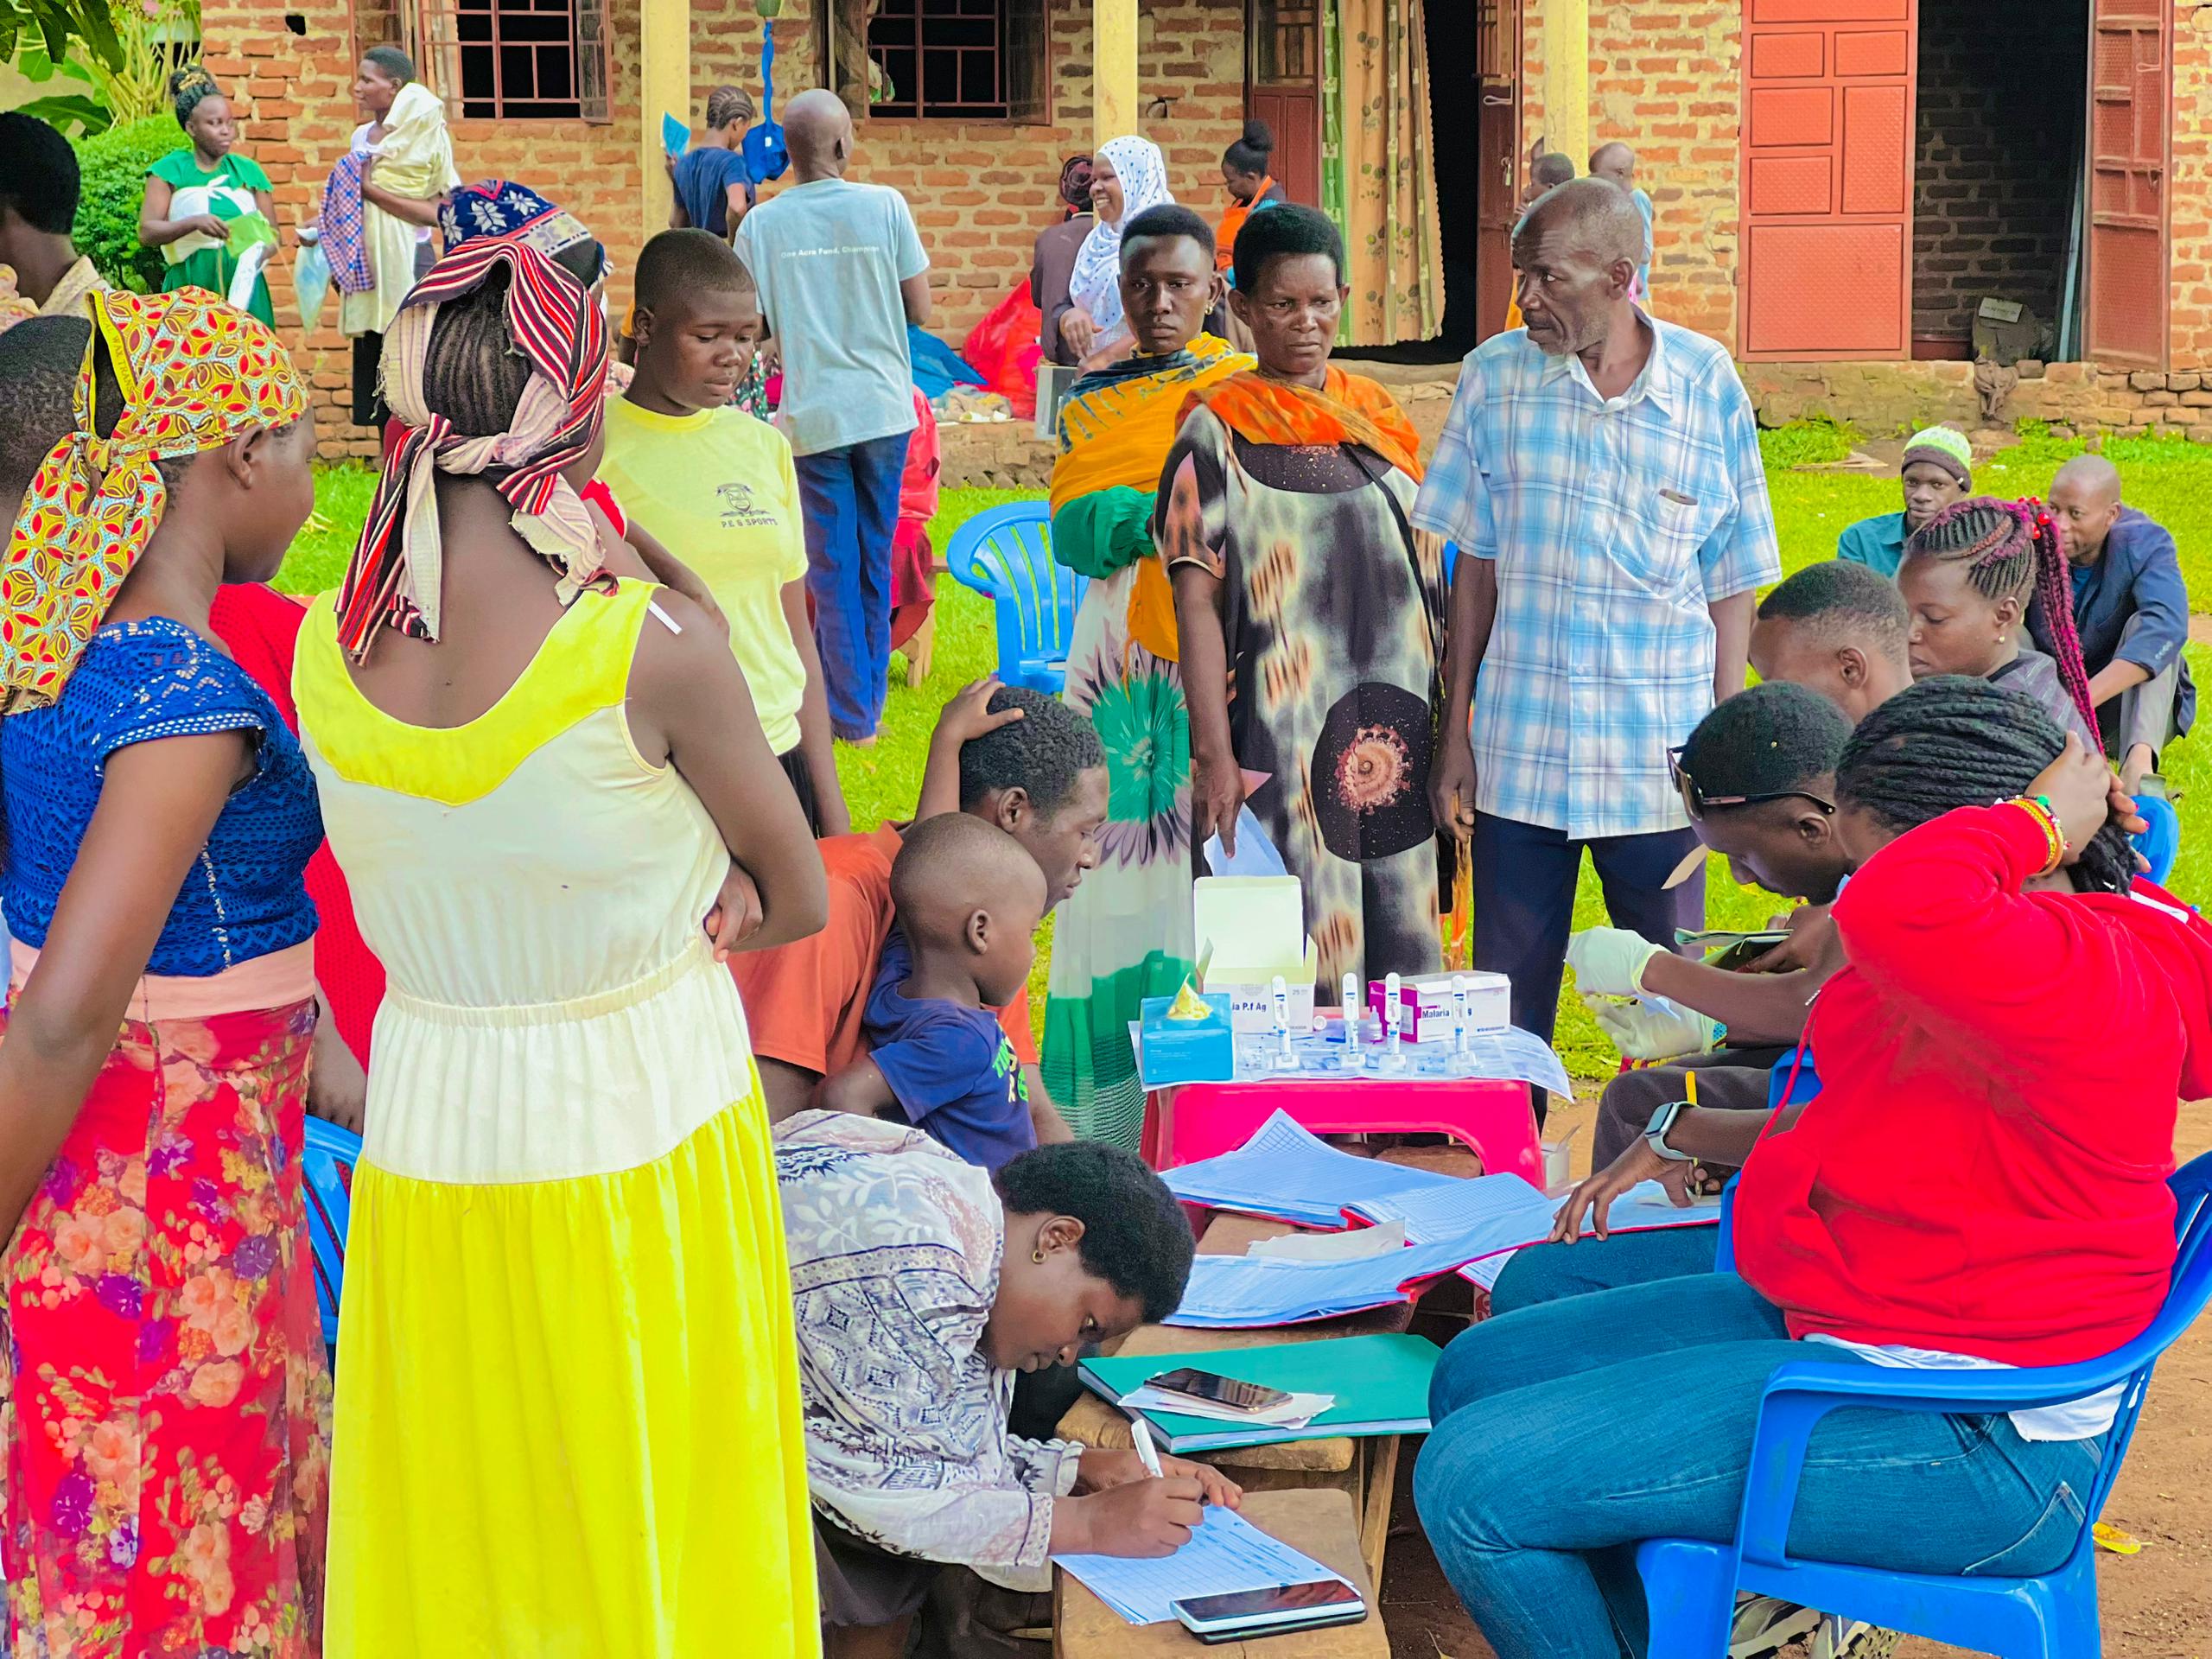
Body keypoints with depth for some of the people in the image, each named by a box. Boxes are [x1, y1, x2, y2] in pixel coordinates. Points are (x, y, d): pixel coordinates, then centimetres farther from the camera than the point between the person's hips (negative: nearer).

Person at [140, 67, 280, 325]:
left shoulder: (248, 171, 15)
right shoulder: (170, 171, 6)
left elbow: (271, 233, 14)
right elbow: (147, 231, -3)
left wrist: (257, 254, -9)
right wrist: (194, 223, -19)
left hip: (243, 290, 2)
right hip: (189, 286, -2)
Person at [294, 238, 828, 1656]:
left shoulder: (329, 649, -7)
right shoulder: (656, 649, -21)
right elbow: (801, 901, -6)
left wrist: (668, 892, 1)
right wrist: (674, 912, 3)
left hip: (427, 1150, 4)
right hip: (645, 1138, -4)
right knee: (654, 1537, 13)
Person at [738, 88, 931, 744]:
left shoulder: (761, 225, -3)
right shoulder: (885, 205, -5)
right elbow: (920, 311, -2)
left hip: (813, 415, 0)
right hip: (884, 408, 0)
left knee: (833, 567, 7)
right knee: (876, 562, 13)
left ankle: (851, 712, 9)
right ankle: (868, 699, 21)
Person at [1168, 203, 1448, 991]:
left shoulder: (1379, 416, 11)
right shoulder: (1218, 431, -3)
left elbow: (1429, 570, 16)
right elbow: (1197, 602, -7)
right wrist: (1214, 756, -15)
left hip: (1396, 732, 5)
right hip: (1280, 738, -5)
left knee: (1398, 955, 6)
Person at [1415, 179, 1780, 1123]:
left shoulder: (1708, 385, -3)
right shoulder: (1496, 376, 0)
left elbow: (1732, 585, 2)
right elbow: (1476, 568, 5)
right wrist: (1454, 734, 3)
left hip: (1660, 761, -1)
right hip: (1519, 754, 1)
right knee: (1506, 1015, 6)